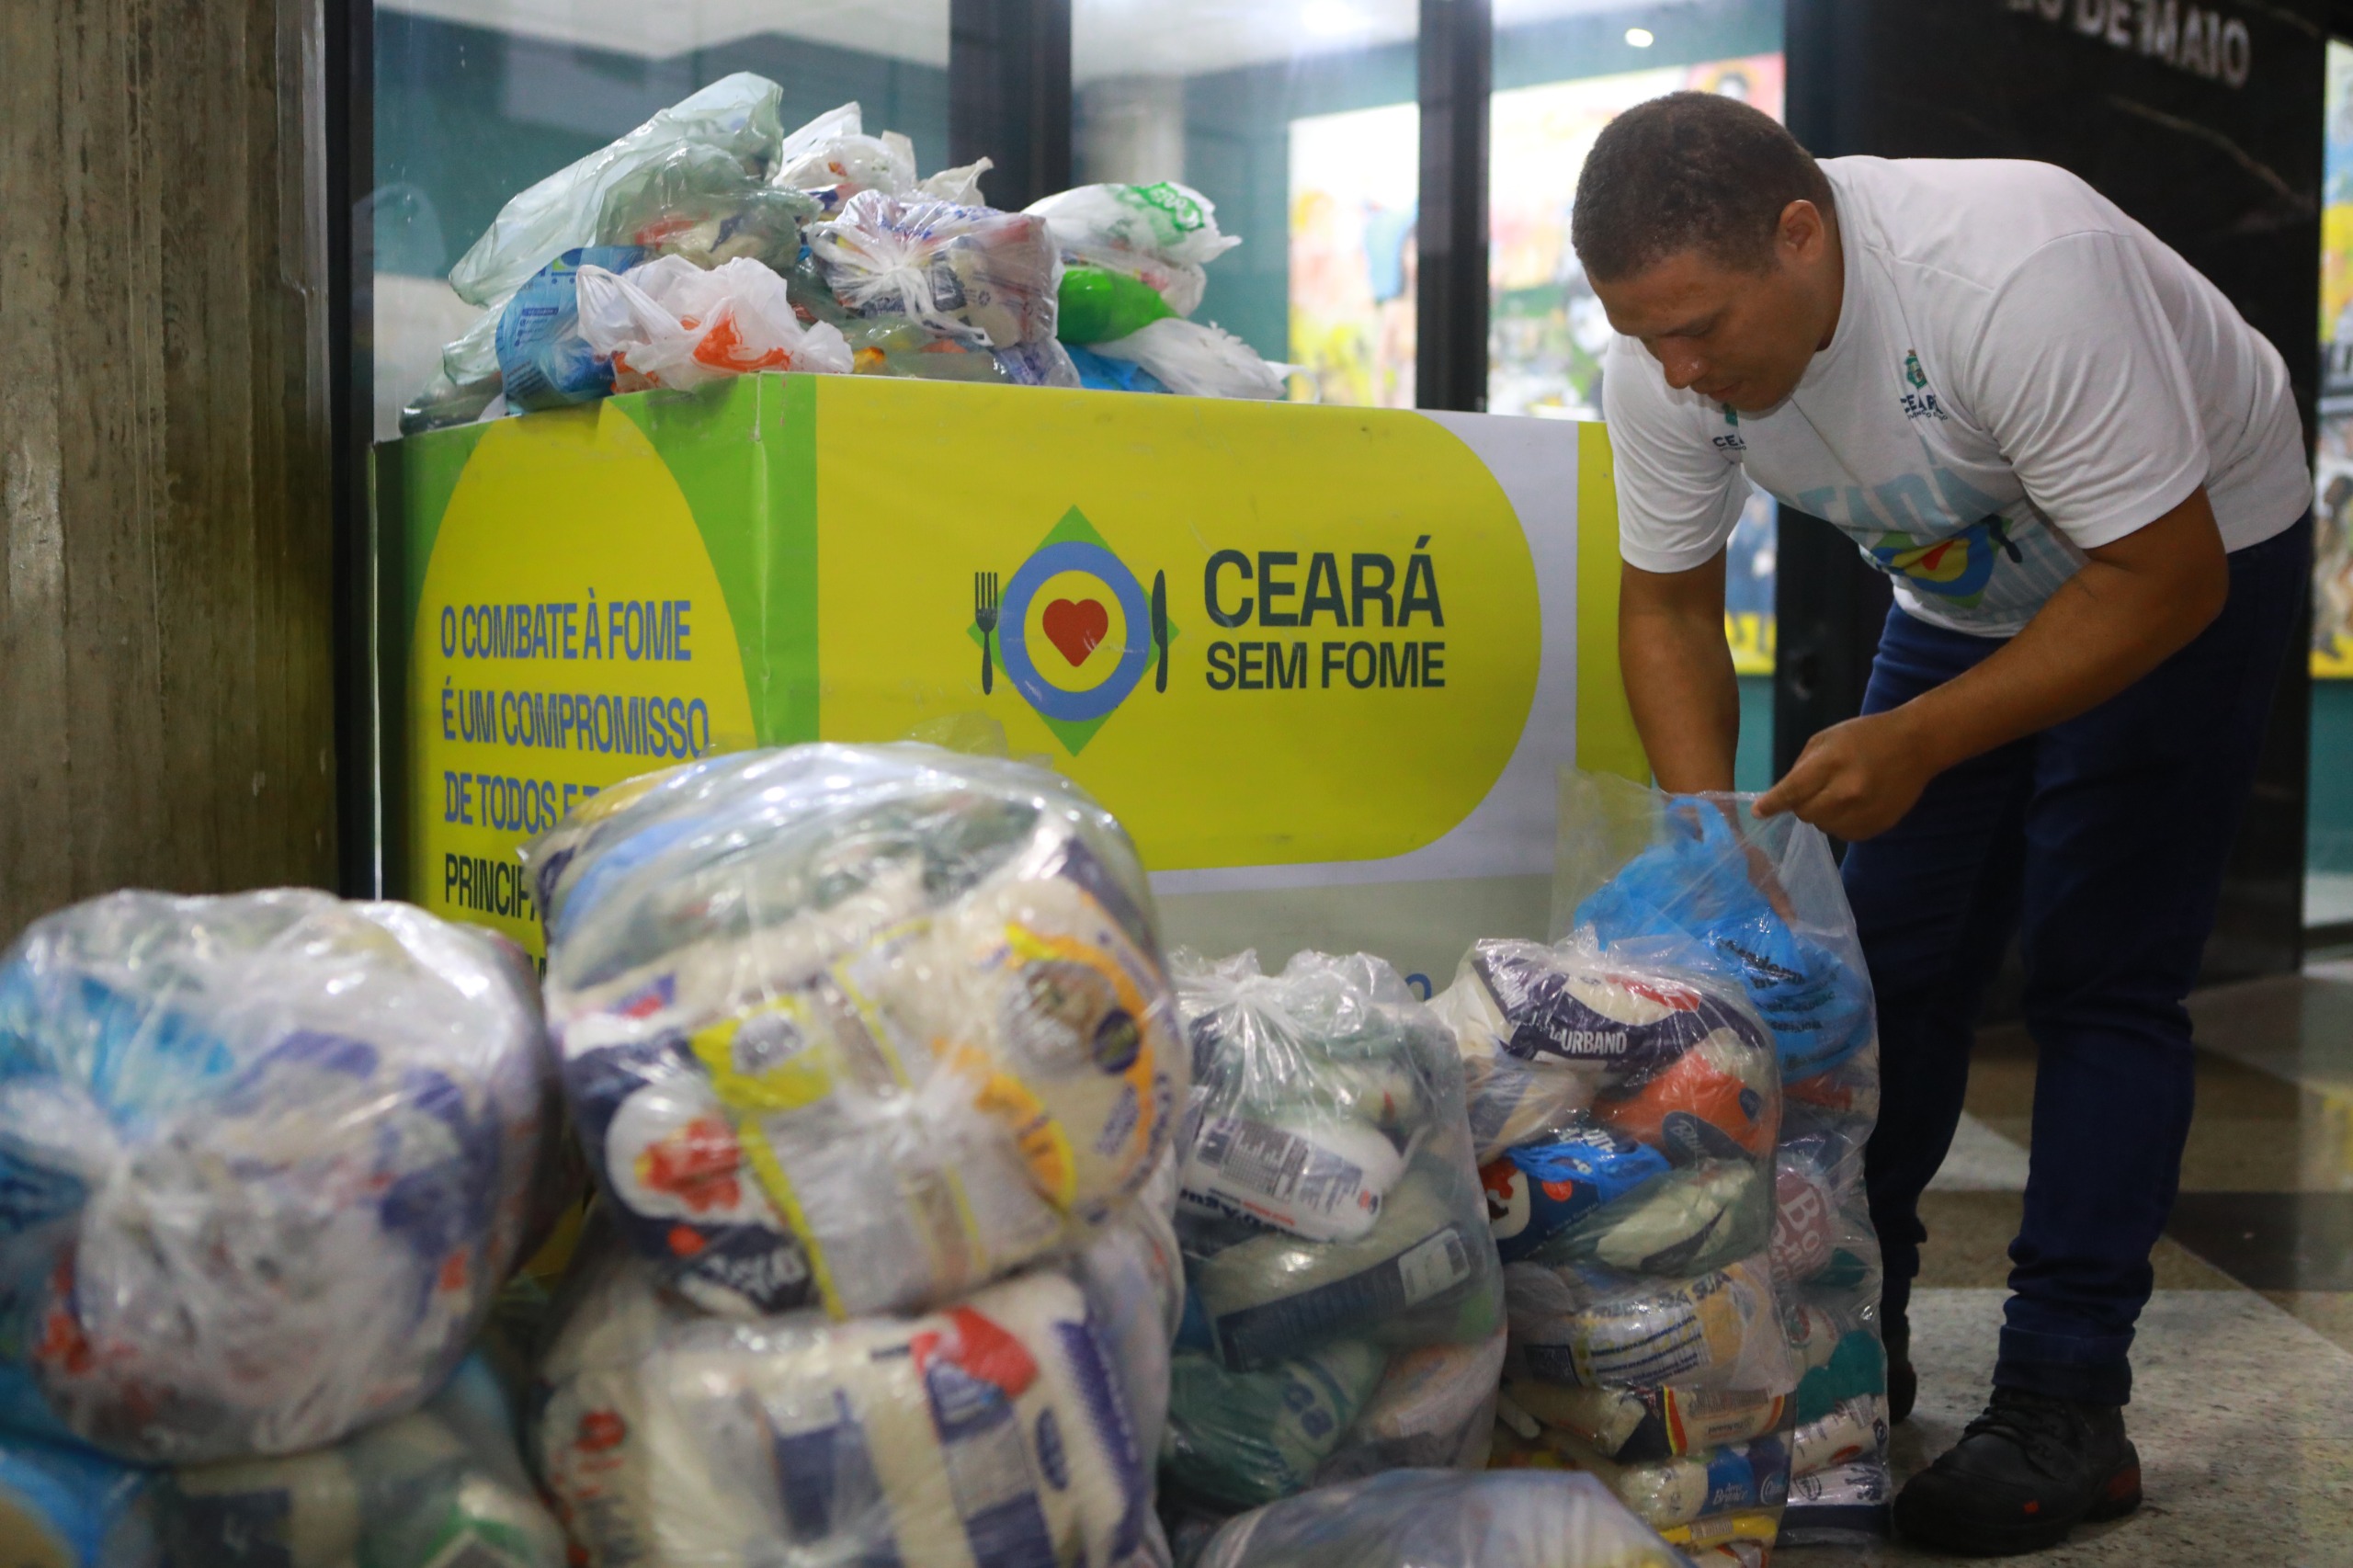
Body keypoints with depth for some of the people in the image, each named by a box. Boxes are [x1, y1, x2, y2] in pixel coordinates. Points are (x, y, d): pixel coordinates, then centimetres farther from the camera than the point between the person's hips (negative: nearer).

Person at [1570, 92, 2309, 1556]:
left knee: (2098, 974, -12)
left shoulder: (2013, 272, -39)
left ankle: (2066, 1407, -6)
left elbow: (2164, 579, -31)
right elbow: (1669, 610, -8)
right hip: (1972, 589, 6)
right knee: (1889, 953, 1)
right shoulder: (1664, 359, -21)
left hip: (2193, 563, -5)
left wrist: (1918, 743, -35)